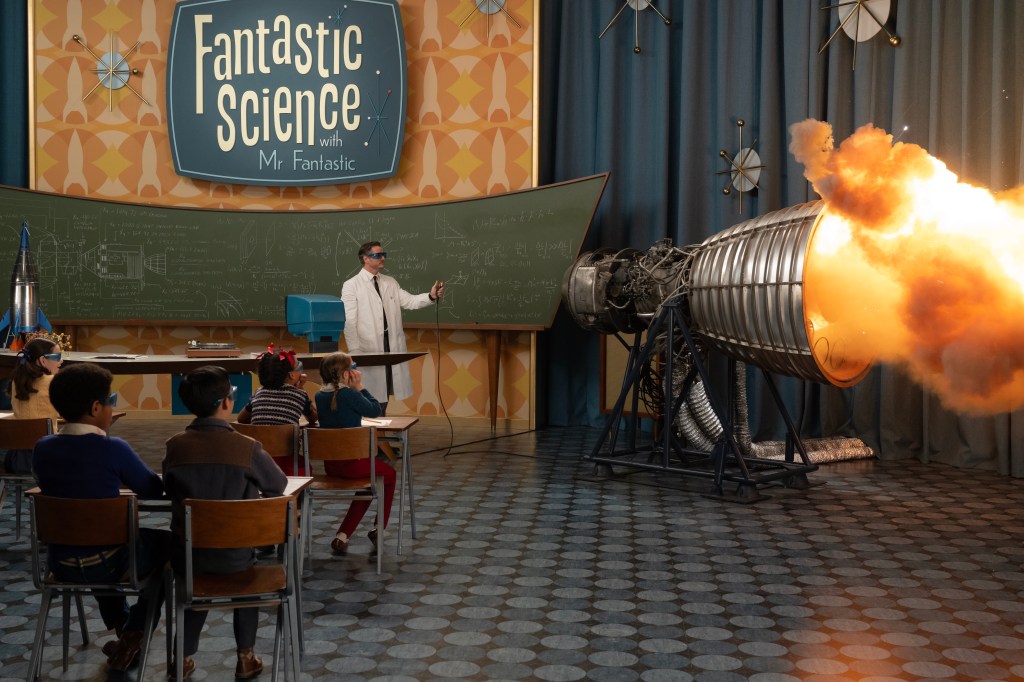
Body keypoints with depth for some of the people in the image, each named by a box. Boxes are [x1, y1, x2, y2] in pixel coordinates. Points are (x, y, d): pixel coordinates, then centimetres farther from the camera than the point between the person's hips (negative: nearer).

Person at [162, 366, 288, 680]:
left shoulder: (175, 445, -8)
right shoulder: (247, 447, -15)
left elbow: (168, 489, 8)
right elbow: (279, 485, 2)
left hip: (186, 554, 2)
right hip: (233, 556, -2)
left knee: (196, 576, 35)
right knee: (247, 567, 32)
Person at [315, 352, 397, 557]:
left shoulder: (320, 395, 4)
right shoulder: (349, 394, -19)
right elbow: (375, 410, -7)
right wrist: (360, 386, -4)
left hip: (330, 464, 7)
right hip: (352, 463, -7)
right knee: (389, 474, 22)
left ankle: (342, 536, 19)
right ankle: (378, 529, 24)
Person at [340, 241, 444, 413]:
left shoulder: (390, 282, 14)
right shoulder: (351, 286, -3)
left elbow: (409, 301, 3)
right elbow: (349, 322, -8)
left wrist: (431, 296, -15)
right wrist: (355, 352, -14)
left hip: (392, 346, 5)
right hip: (368, 349, -5)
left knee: (383, 398, 11)